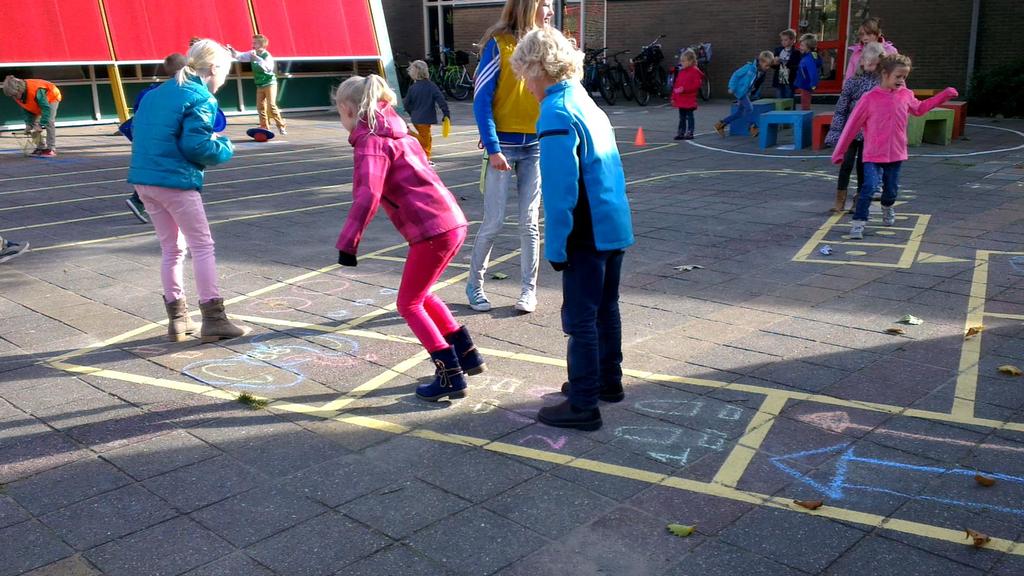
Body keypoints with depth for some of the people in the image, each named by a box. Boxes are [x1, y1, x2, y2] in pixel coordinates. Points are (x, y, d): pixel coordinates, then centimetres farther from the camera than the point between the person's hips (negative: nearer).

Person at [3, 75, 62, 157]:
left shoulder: (36, 91, -42)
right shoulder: (17, 95, -18)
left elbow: (46, 108, -41)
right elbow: (27, 109, -6)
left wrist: (41, 125, -43)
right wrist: (28, 124, -16)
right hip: (37, 102, 8)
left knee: (49, 122, -20)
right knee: (34, 123, 0)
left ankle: (51, 149, -18)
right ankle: (41, 148, 7)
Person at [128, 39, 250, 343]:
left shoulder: (156, 93, 16)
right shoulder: (202, 98, -9)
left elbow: (137, 132, 18)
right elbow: (196, 145, -16)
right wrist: (224, 148, 1)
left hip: (142, 179, 8)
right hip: (175, 181, -8)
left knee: (172, 248, 16)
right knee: (203, 246, 2)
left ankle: (177, 318, 19)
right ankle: (213, 319, 3)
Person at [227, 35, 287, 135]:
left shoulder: (267, 56, -16)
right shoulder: (252, 54, 4)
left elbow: (268, 67, -34)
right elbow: (240, 57, 4)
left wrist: (257, 58, -40)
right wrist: (232, 51, -13)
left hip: (270, 83, -7)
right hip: (259, 85, 7)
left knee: (271, 105, -15)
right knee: (260, 107, 5)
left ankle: (281, 126, -5)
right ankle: (264, 127, 12)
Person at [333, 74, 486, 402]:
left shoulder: (370, 141, -8)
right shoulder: (396, 134, 19)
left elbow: (368, 196, -22)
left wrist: (347, 243, -21)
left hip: (432, 230, -9)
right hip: (453, 224, 9)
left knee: (409, 305, 4)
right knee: (421, 296, 23)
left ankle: (451, 376, 3)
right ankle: (468, 355, 26)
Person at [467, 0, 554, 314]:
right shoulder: (498, 44, -8)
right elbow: (481, 101, -11)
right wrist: (493, 148, -17)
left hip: (536, 147, 4)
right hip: (503, 146, -4)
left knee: (530, 222, 6)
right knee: (493, 221, 0)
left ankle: (529, 289, 17)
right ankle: (474, 284, 18)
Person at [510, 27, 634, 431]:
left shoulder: (556, 114, -16)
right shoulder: (584, 100, 11)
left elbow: (560, 191, -20)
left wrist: (556, 246, -14)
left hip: (587, 234, -9)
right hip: (615, 224, 9)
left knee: (580, 319, -1)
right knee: (605, 308, 21)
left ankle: (583, 406, 7)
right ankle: (608, 380, 36)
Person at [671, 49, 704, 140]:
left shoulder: (695, 71, -9)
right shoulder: (681, 71, 12)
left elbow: (696, 85, -16)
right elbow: (676, 84, 15)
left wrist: (684, 89, -22)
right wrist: (673, 97, 12)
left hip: (690, 100, -7)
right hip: (680, 99, 7)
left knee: (689, 116, 1)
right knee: (682, 117, 13)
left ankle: (689, 133, 7)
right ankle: (681, 133, 19)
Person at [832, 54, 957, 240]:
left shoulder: (906, 95, 2)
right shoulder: (870, 98, -12)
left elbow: (919, 108, 25)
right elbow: (852, 125, -7)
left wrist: (944, 95, 20)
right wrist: (839, 152, -4)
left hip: (896, 154, 4)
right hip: (873, 155, -4)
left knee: (892, 189, 15)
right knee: (869, 187, -20)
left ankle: (887, 208, 48)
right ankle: (858, 223, -11)